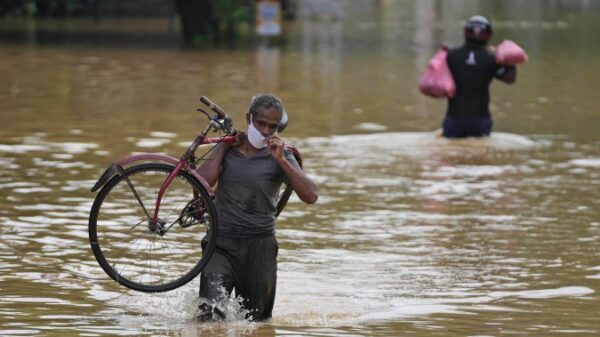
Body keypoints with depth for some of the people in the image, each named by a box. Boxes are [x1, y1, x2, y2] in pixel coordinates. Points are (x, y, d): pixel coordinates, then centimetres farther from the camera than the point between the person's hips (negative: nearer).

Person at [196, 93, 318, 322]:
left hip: (259, 246, 0)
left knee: (256, 320, 10)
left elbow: (311, 196, -13)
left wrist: (281, 160, -18)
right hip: (222, 244, 0)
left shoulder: (280, 156, 1)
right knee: (209, 314, -19)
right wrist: (223, 146, -4)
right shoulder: (229, 149, 7)